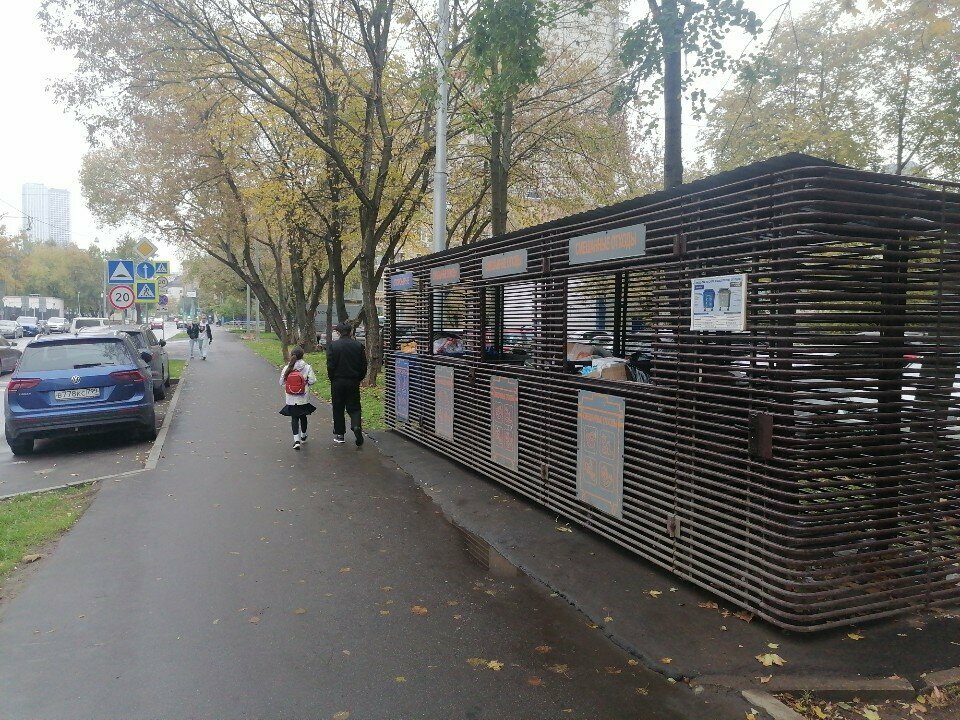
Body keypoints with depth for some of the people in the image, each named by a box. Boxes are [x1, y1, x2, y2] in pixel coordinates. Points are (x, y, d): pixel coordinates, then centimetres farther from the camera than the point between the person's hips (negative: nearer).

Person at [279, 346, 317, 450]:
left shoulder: (287, 368, -5)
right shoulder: (307, 367, -10)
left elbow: (281, 382, -2)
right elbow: (312, 380, -13)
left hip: (291, 399, 0)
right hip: (304, 398, 0)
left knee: (294, 418, 5)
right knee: (303, 417, 19)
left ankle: (296, 440, -7)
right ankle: (303, 436, 38)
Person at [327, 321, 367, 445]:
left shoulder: (333, 345, -8)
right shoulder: (358, 346, -2)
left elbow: (330, 365, -8)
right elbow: (364, 366, 1)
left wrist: (332, 379, 5)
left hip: (337, 382, -1)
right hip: (353, 382, 1)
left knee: (338, 408, 10)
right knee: (353, 407, 9)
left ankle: (339, 434, 15)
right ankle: (356, 426, -16)